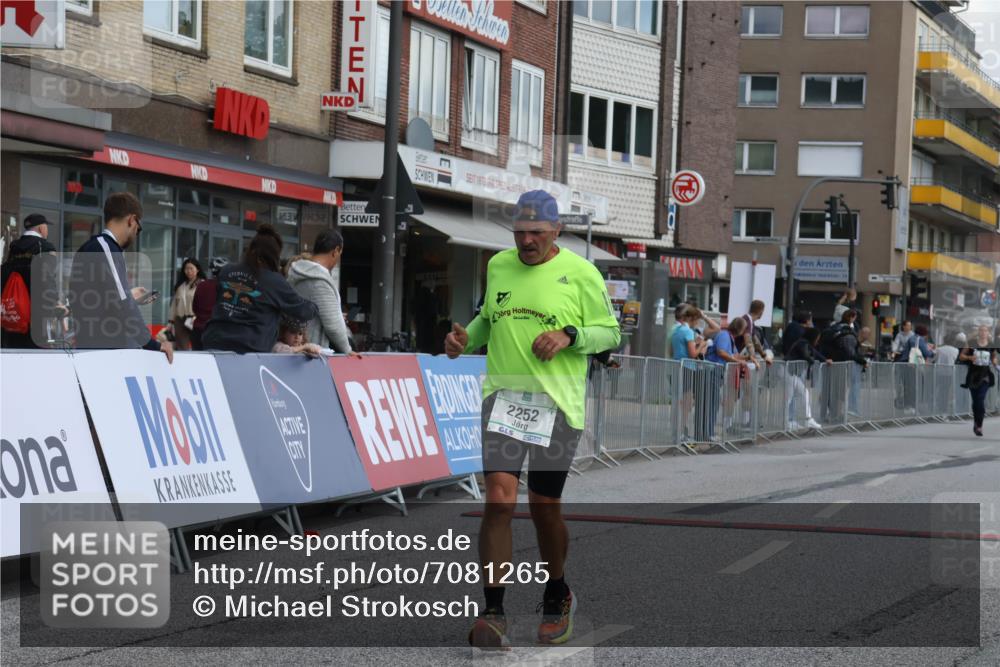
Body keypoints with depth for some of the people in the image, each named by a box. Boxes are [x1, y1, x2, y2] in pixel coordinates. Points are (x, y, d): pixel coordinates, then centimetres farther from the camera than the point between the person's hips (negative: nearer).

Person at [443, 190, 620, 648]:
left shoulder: (580, 273, -1)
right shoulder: (497, 266, 11)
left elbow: (610, 332, 3)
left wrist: (568, 335, -14)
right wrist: (466, 338, 7)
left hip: (558, 403, -2)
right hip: (503, 395, 2)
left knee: (545, 508, 5)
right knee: (499, 498, -14)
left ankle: (557, 598, 31)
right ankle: (493, 613, -10)